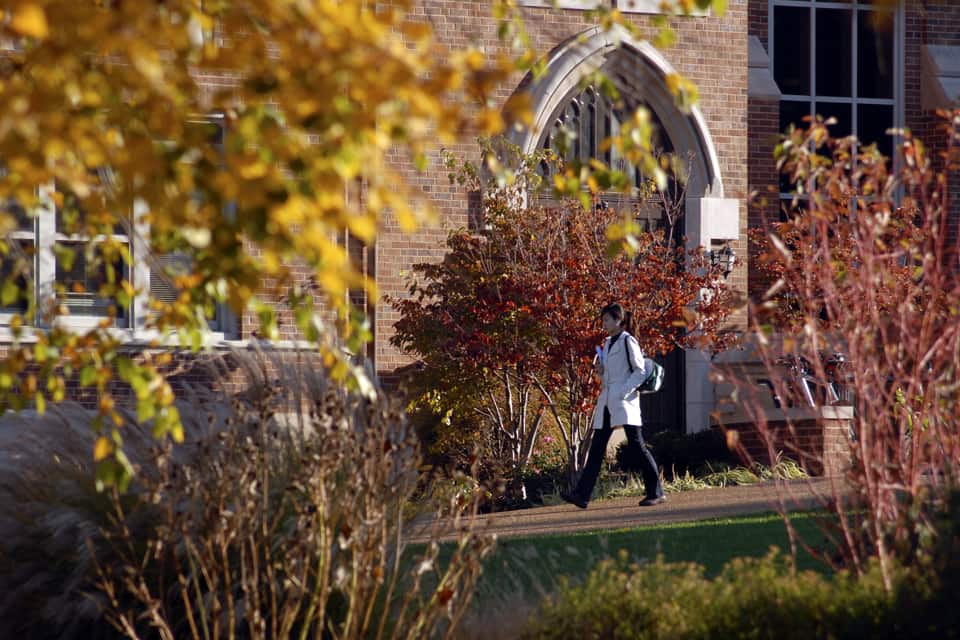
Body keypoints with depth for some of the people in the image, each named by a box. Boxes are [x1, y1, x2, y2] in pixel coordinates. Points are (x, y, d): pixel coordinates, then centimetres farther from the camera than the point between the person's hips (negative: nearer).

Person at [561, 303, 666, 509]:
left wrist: (623, 391, -17)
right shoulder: (608, 343, 17)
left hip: (624, 400, -8)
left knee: (636, 444, -7)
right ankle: (581, 494, -2)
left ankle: (656, 492, -1)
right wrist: (600, 371, 5)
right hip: (606, 401, 8)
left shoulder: (628, 341, -5)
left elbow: (641, 371, -9)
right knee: (596, 448, 2)